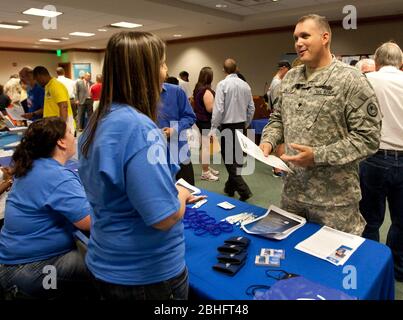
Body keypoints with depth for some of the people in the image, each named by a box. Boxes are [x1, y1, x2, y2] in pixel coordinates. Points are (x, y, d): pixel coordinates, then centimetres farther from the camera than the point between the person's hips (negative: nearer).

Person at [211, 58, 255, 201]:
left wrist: (214, 128, -9)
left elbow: (218, 109, -16)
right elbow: (251, 108, 9)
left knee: (229, 159, 0)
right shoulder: (245, 85, 5)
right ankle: (230, 187, 27)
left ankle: (243, 190, -8)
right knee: (236, 157, 15)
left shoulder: (223, 84, -12)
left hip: (227, 126, -6)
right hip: (241, 125, 6)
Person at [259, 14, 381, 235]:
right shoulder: (289, 78, 8)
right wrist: (268, 142, -3)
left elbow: (368, 137, -14)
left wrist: (317, 156, -21)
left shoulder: (351, 80, -11)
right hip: (292, 190, 6)